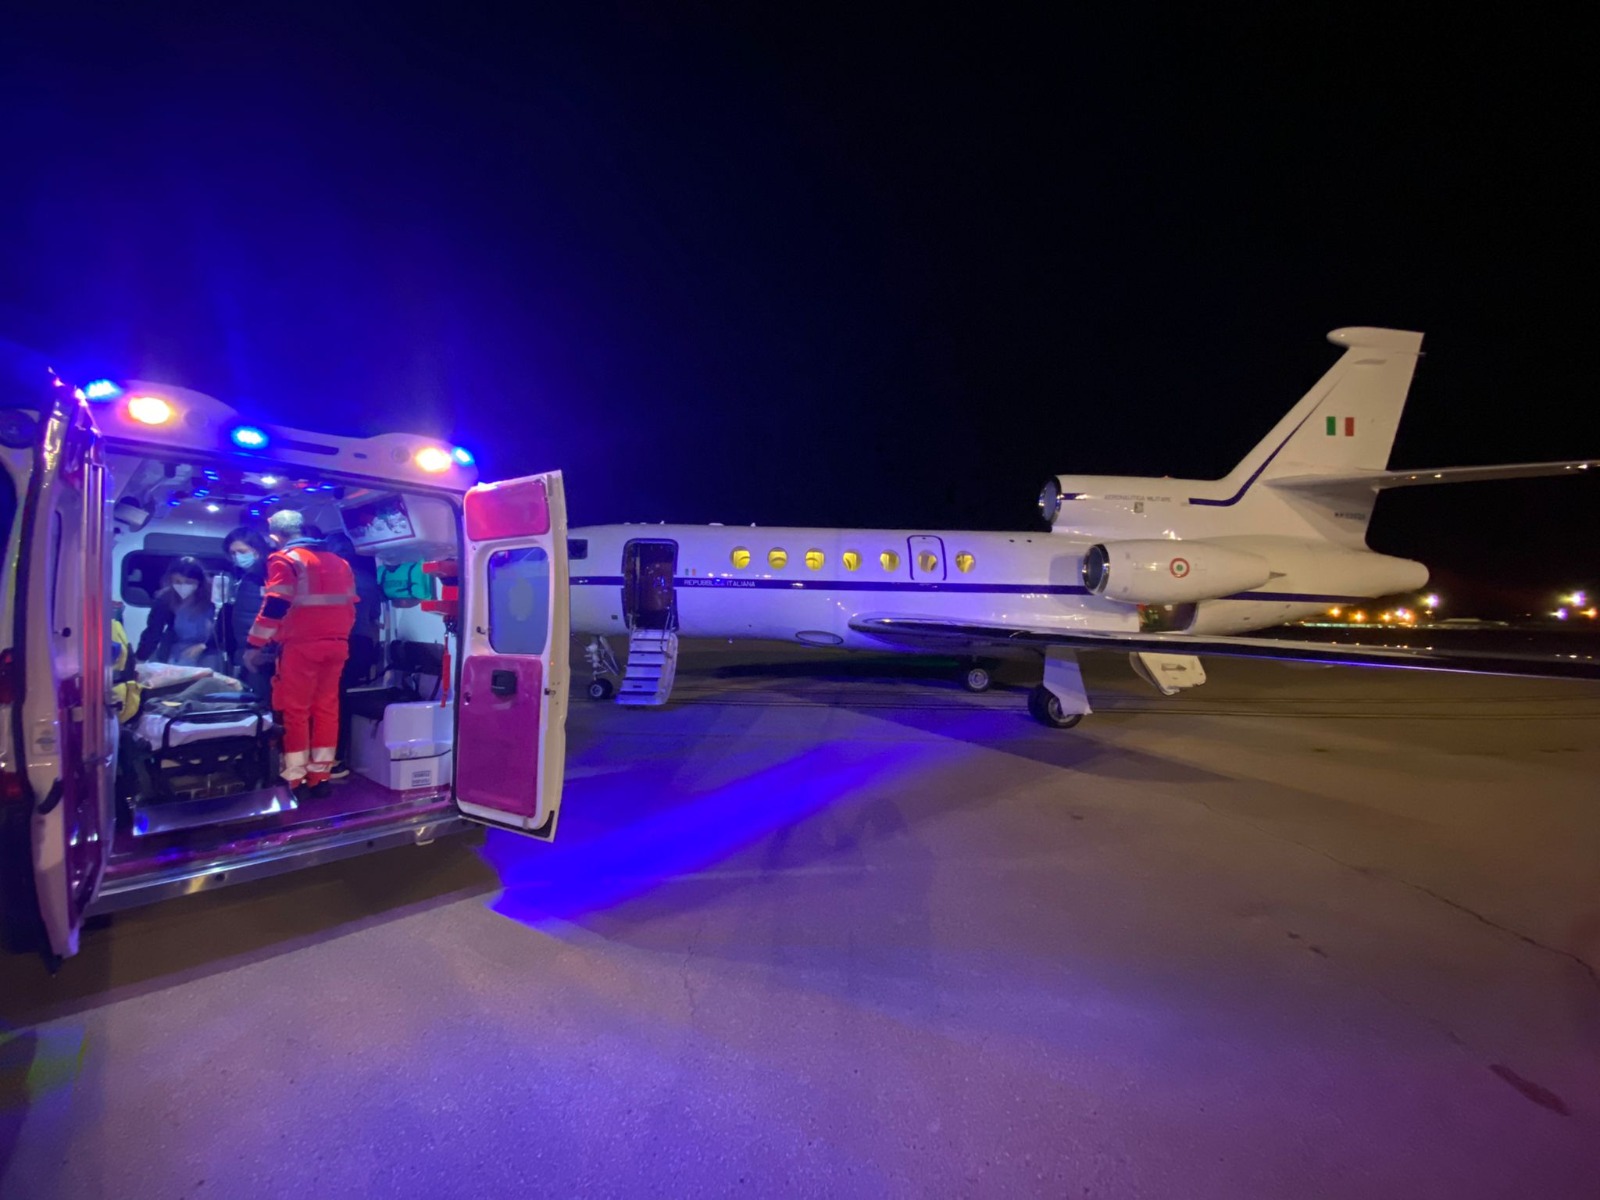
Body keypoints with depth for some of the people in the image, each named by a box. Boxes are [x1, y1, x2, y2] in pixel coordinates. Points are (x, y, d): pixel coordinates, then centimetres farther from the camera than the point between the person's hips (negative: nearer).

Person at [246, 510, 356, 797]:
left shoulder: (286, 559, -4)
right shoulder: (339, 562, 17)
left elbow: (273, 607, -12)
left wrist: (254, 645, -8)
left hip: (301, 646, -6)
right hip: (336, 645, 6)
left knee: (295, 710, 2)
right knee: (327, 708, 9)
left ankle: (294, 780, 5)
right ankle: (320, 776, 13)